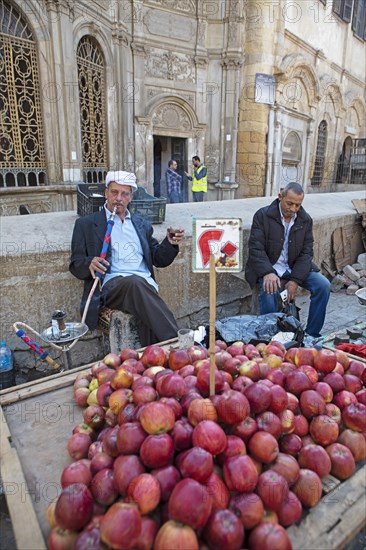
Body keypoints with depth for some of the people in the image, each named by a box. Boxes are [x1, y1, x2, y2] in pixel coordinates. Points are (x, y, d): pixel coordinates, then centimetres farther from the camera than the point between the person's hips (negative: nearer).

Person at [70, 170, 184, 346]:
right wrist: (89, 264, -15)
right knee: (135, 281, -37)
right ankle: (175, 342, -35)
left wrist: (170, 243, 2)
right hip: (111, 286, -2)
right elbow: (75, 265, 9)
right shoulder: (86, 224, 14)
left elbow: (158, 259, 23)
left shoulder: (142, 224, 24)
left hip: (145, 285, 3)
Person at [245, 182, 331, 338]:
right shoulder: (263, 215, -9)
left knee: (323, 285, -15)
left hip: (296, 268, 4)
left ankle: (311, 335, 0)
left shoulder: (306, 220, 2)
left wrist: (295, 280, -14)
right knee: (269, 291, -33)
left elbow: (306, 252, 0)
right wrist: (268, 273, -32)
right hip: (269, 268, -4)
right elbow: (255, 248, -16)